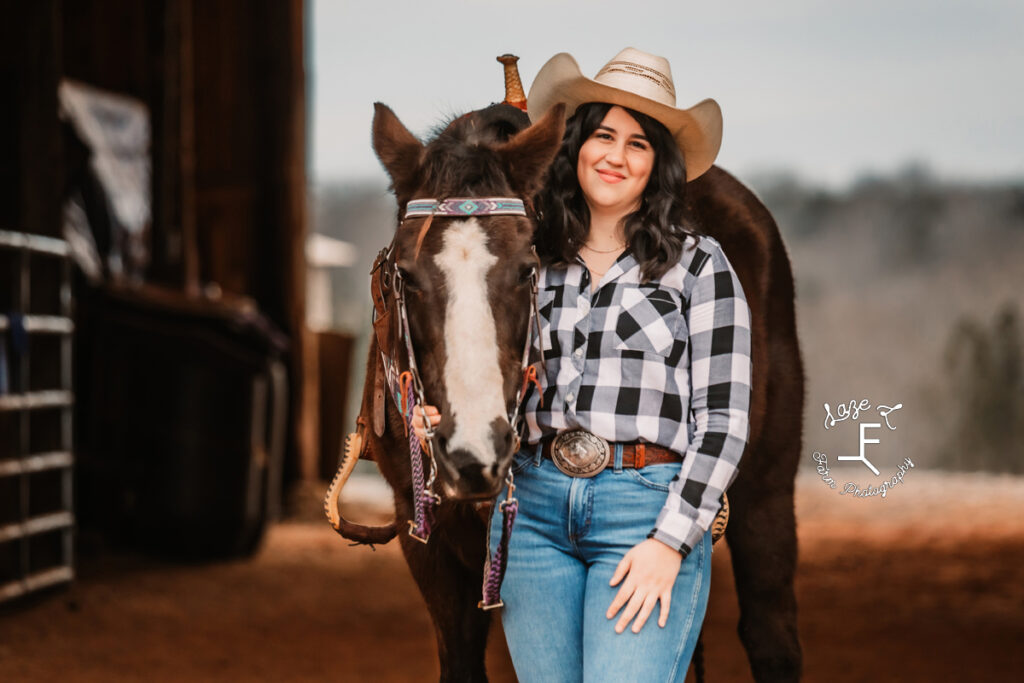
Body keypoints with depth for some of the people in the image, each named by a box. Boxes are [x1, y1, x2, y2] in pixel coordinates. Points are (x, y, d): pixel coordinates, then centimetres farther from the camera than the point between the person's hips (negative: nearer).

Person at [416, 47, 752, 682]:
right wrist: (448, 422, -1)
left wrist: (670, 543, -12)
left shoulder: (698, 264, 1)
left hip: (649, 507, -4)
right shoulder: (533, 261, 14)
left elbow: (723, 417, -4)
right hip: (534, 509, 4)